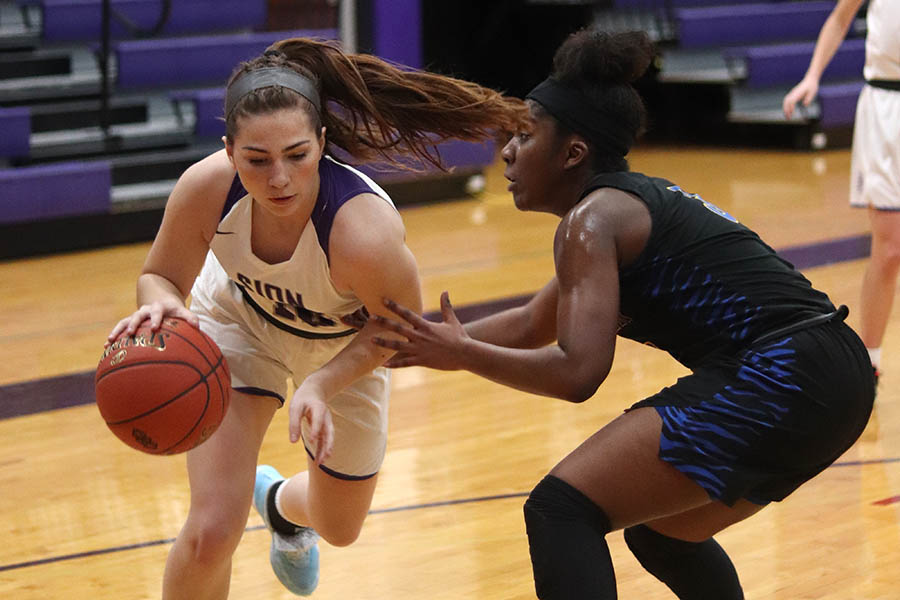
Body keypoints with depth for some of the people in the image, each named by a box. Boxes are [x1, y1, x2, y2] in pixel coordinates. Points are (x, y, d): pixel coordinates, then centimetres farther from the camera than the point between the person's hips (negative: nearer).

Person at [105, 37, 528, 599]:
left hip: (345, 346, 0)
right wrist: (161, 306, -39)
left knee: (338, 527, 23)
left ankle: (280, 502, 62)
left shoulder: (364, 232, -44)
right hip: (239, 320, 0)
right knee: (212, 532, -17)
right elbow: (161, 275, -15)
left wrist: (320, 386, -36)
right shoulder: (205, 188, -36)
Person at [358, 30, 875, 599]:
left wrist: (460, 355, -5)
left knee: (560, 510, -10)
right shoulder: (638, 200, 24)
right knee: (660, 530, 29)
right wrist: (423, 340, 30)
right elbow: (532, 325, 34)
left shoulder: (593, 218, -5)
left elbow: (577, 372, -16)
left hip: (779, 381, -10)